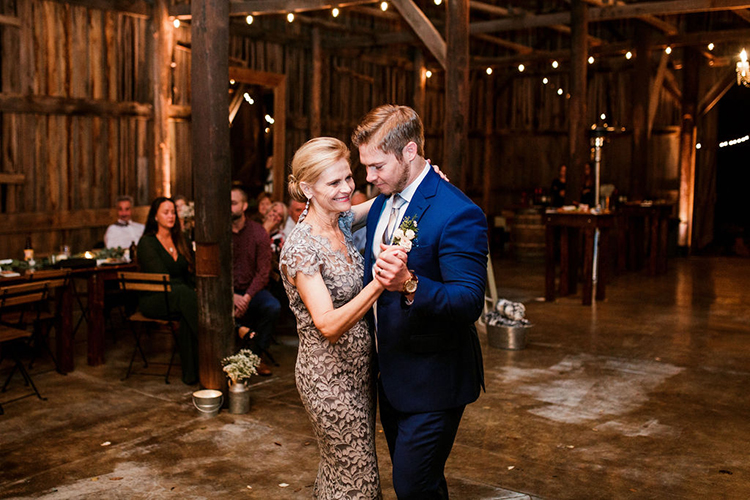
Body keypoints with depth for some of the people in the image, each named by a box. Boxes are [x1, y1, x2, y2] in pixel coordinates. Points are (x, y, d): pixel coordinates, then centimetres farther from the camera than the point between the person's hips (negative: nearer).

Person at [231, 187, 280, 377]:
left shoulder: (258, 232, -2)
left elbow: (263, 271, -6)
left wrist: (247, 297, -21)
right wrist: (231, 296, -18)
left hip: (252, 290, 0)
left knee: (273, 307, -28)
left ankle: (257, 355, -9)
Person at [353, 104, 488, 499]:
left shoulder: (458, 214, -22)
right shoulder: (383, 203, 5)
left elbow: (470, 302, -29)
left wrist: (410, 285, -43)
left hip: (433, 381, -8)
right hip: (392, 376, 9)